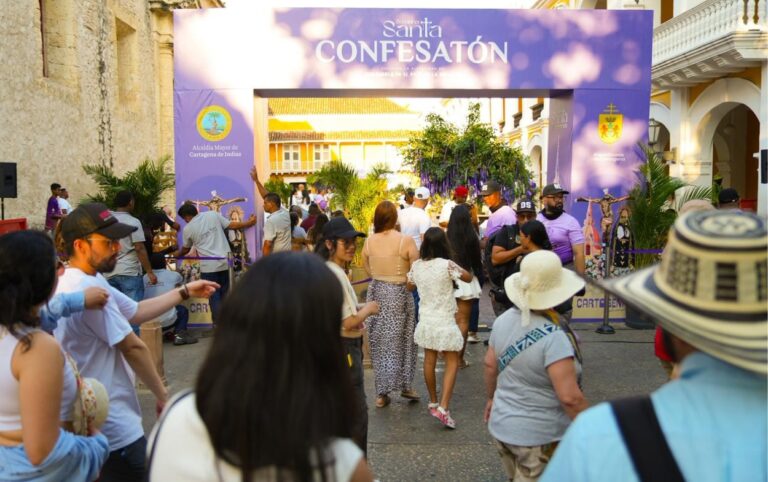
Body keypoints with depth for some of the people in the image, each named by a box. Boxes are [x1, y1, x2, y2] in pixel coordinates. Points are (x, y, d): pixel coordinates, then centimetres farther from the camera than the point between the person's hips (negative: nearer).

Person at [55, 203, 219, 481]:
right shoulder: (88, 288, -25)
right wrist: (163, 395, -7)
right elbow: (133, 347, -19)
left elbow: (135, 312, 15)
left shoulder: (76, 283, 10)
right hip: (113, 427, -11)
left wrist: (185, 292, 15)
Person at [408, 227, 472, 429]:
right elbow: (468, 278, -2)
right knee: (452, 363, 4)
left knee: (429, 361, 17)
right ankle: (443, 407, -7)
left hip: (426, 321, 5)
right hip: (445, 322, -5)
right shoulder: (447, 265, -18)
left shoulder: (416, 266, -3)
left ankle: (433, 403, 31)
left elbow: (410, 286, 15)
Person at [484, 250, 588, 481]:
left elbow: (490, 365, 6)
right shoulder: (553, 338, -26)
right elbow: (570, 397, -26)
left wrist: (492, 398, 22)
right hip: (541, 438, -6)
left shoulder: (504, 320, -5)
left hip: (501, 427, 6)